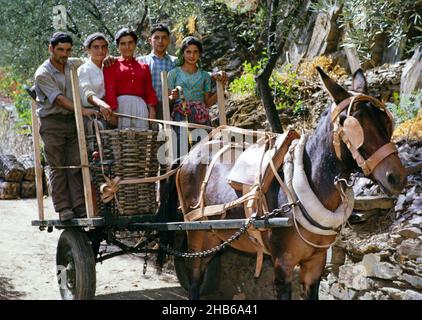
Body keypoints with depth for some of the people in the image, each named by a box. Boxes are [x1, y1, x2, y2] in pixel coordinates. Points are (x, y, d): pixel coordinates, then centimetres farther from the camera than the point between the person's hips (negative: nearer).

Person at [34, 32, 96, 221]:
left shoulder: (73, 66, 11)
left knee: (76, 164, -2)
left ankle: (79, 206, -3)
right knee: (58, 167, -3)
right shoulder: (43, 74, -8)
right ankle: (63, 209, -1)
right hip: (52, 122, -5)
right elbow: (59, 99, -19)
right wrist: (82, 111, -29)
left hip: (72, 121, 5)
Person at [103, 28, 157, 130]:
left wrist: (152, 110, 2)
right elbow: (110, 90, 0)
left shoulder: (144, 67, 19)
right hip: (120, 105, -3)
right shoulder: (111, 66, 8)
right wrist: (113, 111, -12)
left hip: (140, 106, 3)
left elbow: (149, 91, 16)